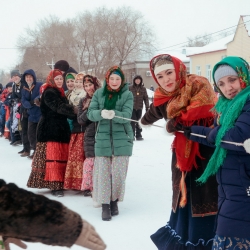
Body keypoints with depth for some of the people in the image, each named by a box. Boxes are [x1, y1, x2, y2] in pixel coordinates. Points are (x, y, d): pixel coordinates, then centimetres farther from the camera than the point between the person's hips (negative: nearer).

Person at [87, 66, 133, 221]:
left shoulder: (127, 94, -1)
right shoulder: (99, 93, 5)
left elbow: (126, 116, -13)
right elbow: (90, 114, -2)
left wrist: (113, 114, -33)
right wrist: (101, 113, -24)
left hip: (122, 139, -1)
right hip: (103, 139, 1)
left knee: (119, 173, 2)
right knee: (103, 172, -1)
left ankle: (114, 201, 22)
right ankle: (105, 205, 8)